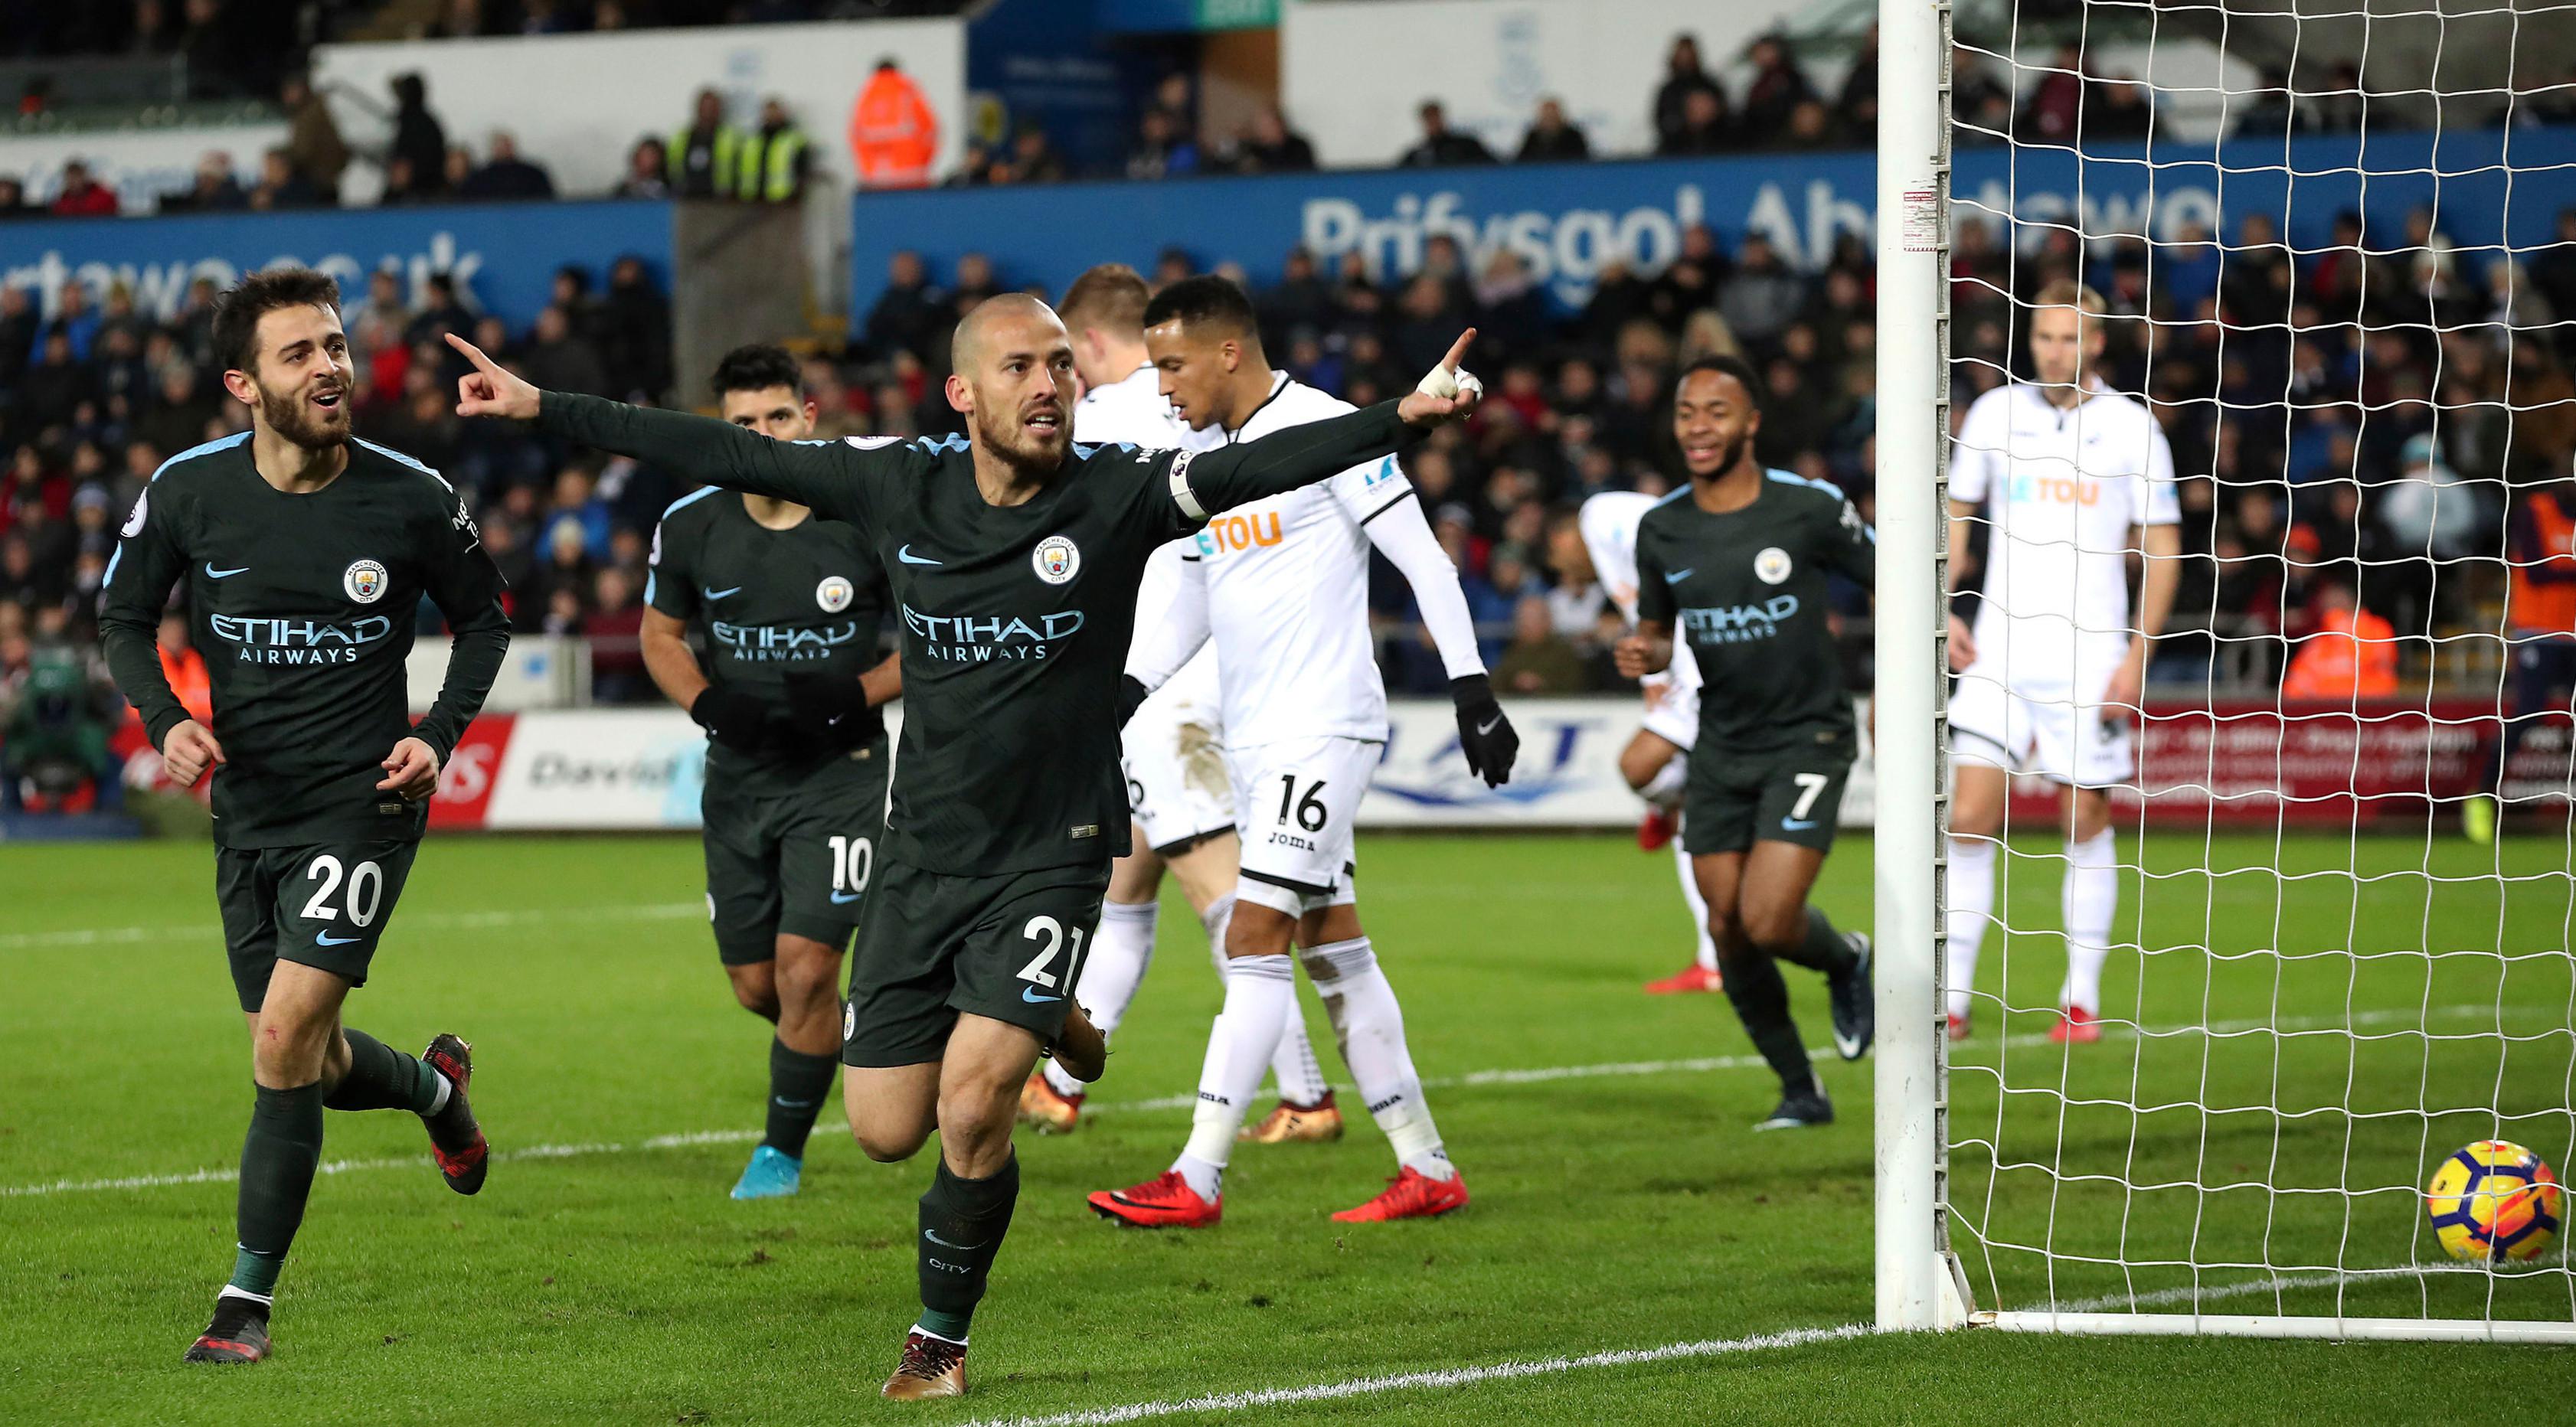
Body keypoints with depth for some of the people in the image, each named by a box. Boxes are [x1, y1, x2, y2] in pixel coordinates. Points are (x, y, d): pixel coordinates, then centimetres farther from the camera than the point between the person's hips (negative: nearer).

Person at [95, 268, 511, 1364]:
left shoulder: (412, 499, -9)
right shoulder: (188, 492, -6)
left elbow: (482, 621, 7)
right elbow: (125, 615, 9)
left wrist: (439, 736, -7)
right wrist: (164, 721, -9)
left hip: (362, 801, -3)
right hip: (247, 808, 4)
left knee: (286, 1040, -16)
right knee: (308, 1065, 11)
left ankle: (248, 1301, -4)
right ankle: (436, 1087, 47)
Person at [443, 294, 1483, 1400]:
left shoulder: (1119, 495, -10)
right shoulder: (899, 485, -2)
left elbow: (1261, 468, -22)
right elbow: (729, 456, 4)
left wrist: (1403, 416, -38)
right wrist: (545, 409, 5)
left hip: (1051, 856, -4)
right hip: (922, 858, 4)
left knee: (972, 1110, -17)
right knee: (886, 1130, 4)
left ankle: (939, 1339, 7)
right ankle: (1042, 1026, 36)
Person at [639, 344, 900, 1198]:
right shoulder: (691, 527, -3)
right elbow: (661, 633, 12)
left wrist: (856, 695, -17)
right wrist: (707, 702, -8)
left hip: (839, 769, -4)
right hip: (739, 775, 4)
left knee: (805, 968, -13)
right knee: (756, 985, 8)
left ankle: (782, 1150, 4)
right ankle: (839, 1038, 41)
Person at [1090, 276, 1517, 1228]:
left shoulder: (1325, 432, -10)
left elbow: (1424, 562, -11)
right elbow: (1187, 616, 23)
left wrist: (1472, 690, -15)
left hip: (1322, 729, -8)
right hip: (1252, 741, 8)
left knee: (1255, 942, -11)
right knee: (1333, 949, 8)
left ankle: (1198, 1180, -12)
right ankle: (1427, 1170, 12)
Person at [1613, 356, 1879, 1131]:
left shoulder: (1809, 508, -12)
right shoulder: (1661, 529, 0)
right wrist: (1644, 654, -9)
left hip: (1807, 739, -4)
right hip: (1721, 744, 4)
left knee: (1766, 921, -17)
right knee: (1729, 931, 2)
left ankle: (1845, 959, 19)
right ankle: (1800, 1091, 21)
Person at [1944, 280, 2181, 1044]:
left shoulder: (2132, 425, 0)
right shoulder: (1995, 412, 6)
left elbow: (2161, 545, 3)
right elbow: (1956, 514, 16)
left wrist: (2137, 655, -5)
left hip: (2088, 658, -1)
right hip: (2000, 652, 1)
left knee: (2087, 823, 3)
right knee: (1970, 818, -8)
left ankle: (2082, 999, 14)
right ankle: (1953, 995, -4)